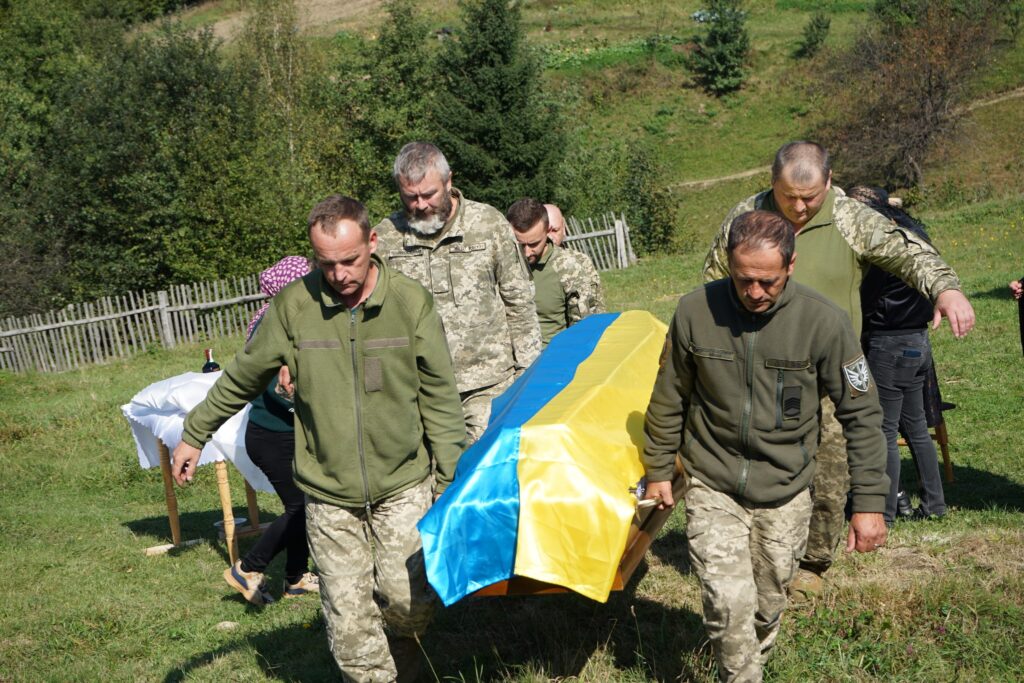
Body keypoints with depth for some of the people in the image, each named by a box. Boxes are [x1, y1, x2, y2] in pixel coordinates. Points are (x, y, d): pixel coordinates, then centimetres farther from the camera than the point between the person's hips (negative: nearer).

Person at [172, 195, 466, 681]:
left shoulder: (411, 302, -6)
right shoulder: (294, 305, -6)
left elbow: (440, 399, -1)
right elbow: (242, 378, 9)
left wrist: (451, 478, -1)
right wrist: (195, 435, 16)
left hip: (403, 486, 0)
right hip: (329, 498, 1)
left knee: (407, 598, -9)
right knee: (348, 621, 0)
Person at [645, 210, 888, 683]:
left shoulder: (823, 321, -15)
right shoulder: (695, 311, -11)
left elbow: (861, 414, -7)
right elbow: (669, 399, 4)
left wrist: (869, 502, -8)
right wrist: (659, 471, 11)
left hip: (784, 495, 1)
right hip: (713, 489, 0)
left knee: (766, 607, 13)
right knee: (729, 604, -15)